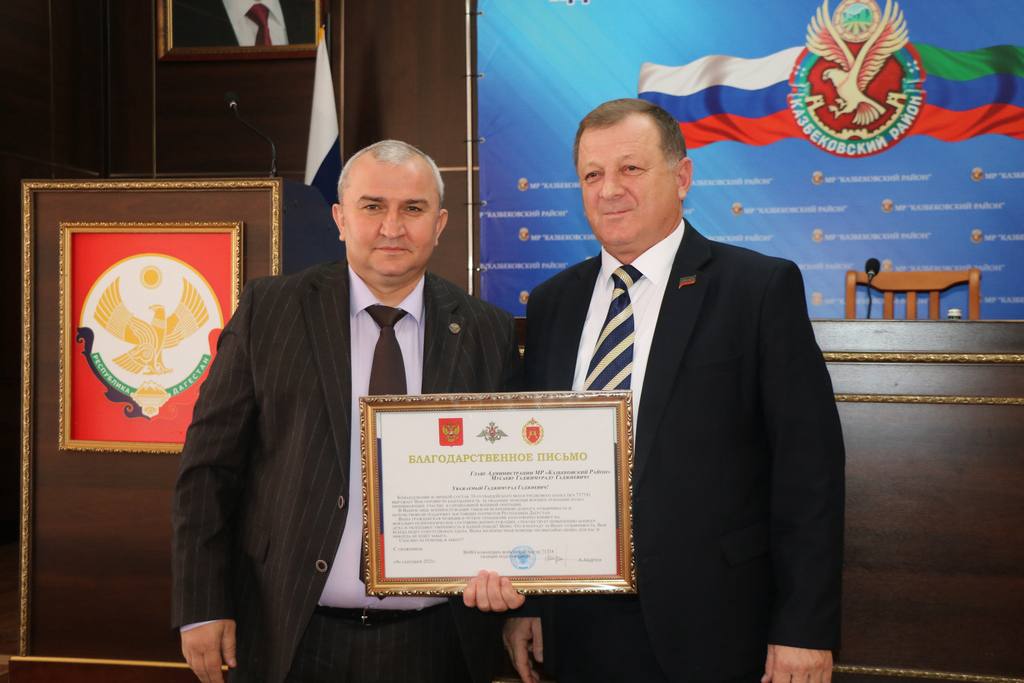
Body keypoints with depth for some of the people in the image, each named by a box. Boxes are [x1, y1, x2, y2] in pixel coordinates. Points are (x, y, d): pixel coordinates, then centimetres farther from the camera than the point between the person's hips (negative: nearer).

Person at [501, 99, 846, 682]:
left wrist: (806, 629, -12)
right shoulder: (553, 303, 8)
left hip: (711, 630, -4)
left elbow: (808, 465, -9)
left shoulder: (762, 288, -6)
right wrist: (524, 600, 8)